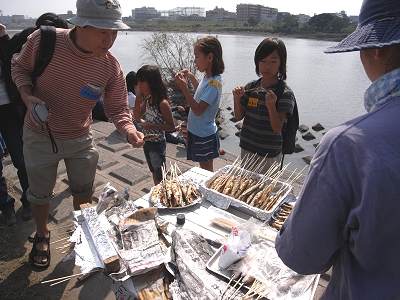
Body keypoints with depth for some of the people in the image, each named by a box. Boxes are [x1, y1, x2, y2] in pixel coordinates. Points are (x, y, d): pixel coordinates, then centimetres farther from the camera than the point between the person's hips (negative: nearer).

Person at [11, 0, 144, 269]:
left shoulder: (111, 67, -17)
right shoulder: (43, 40, -20)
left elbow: (118, 109, -12)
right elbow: (20, 67, -1)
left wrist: (130, 132, -33)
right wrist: (28, 97, -20)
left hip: (80, 138, 1)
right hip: (41, 136, 0)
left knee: (84, 192, 16)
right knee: (40, 193, 17)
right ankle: (42, 235, 46)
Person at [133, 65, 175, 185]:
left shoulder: (162, 103, -22)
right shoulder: (147, 99, 0)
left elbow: (171, 126, -18)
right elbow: (137, 117, 8)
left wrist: (152, 126, -26)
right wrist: (138, 99, -4)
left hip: (157, 144, -8)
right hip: (147, 142, 8)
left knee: (160, 177, 8)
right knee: (154, 173, 24)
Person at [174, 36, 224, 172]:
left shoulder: (213, 83, -24)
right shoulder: (208, 78, 3)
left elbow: (198, 110, -26)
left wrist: (184, 88, -27)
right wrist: (191, 77, 15)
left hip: (204, 136, -9)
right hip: (198, 131, 9)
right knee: (204, 168, 23)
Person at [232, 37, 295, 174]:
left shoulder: (285, 92, -14)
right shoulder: (251, 87, -1)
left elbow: (277, 128, -17)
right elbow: (239, 116, 3)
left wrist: (271, 106, -32)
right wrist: (237, 98, -14)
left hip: (269, 153, -5)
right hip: (246, 148, 5)